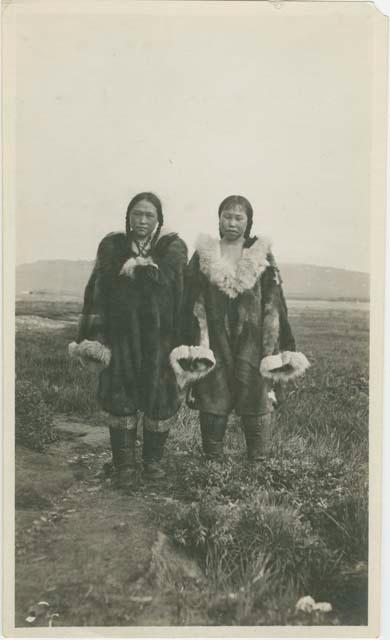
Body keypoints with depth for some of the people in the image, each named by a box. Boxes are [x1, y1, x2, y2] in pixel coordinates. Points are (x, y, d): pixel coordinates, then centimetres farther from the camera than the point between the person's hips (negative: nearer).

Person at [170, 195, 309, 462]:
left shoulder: (263, 257, 5)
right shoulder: (203, 255, 6)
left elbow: (273, 306, 2)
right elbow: (194, 306, 2)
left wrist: (276, 353, -5)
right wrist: (195, 350, -7)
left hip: (252, 346, 0)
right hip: (215, 345, 1)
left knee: (257, 407, 0)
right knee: (212, 409, 6)